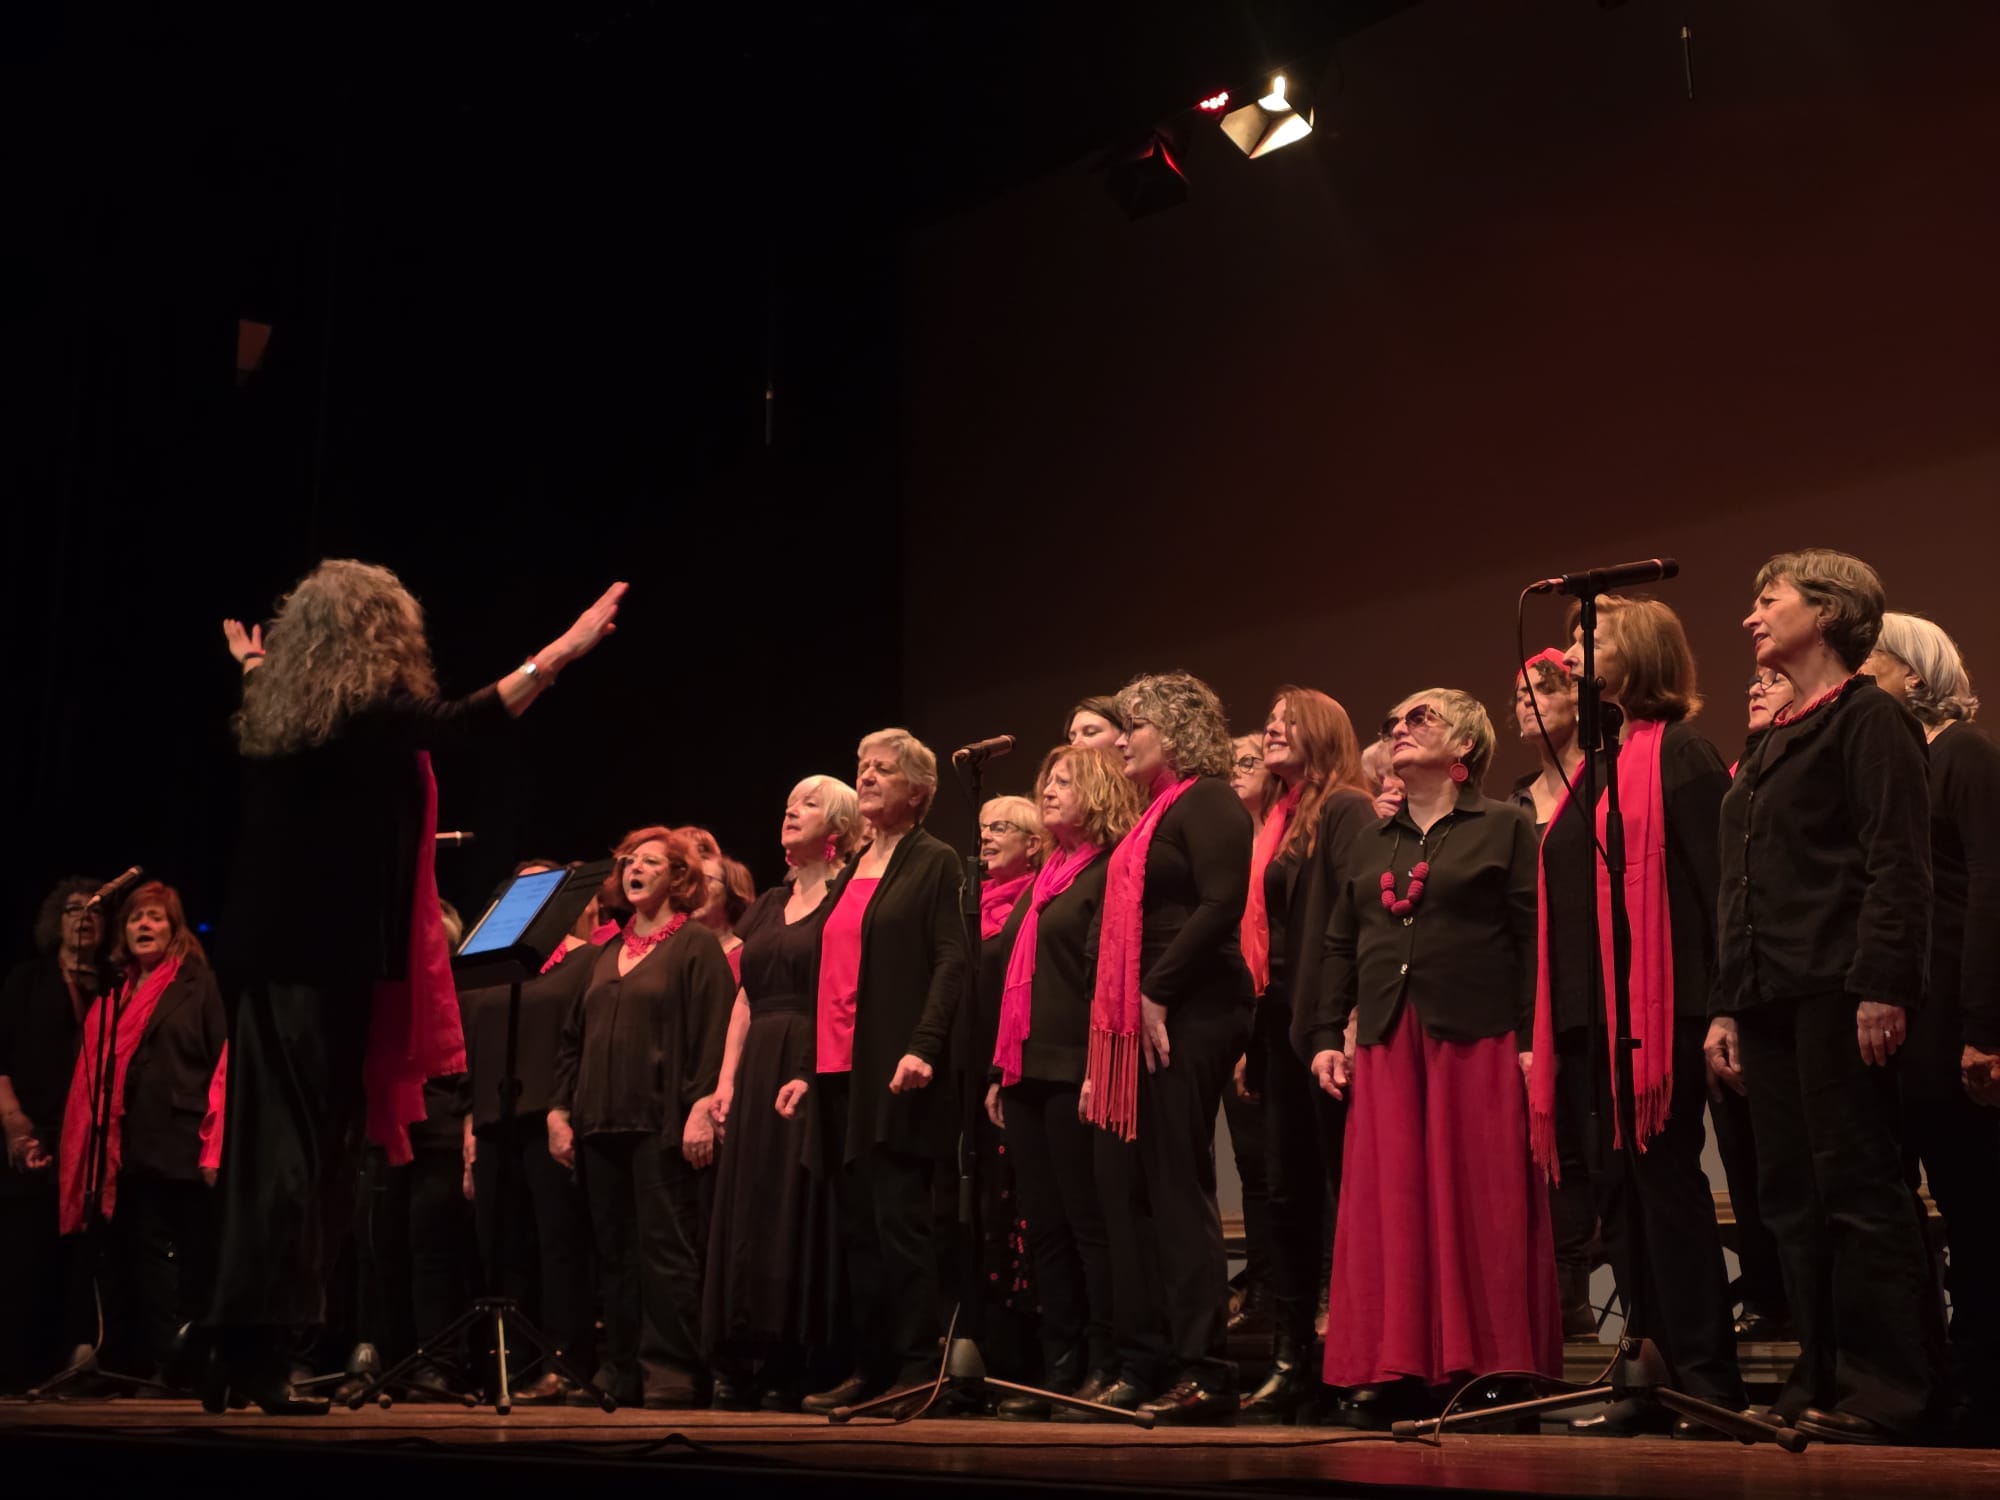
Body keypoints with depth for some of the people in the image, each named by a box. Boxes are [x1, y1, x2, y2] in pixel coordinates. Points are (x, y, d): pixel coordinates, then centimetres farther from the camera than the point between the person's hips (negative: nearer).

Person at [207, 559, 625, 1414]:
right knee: (306, 1151, -3)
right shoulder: (370, 715, -10)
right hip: (327, 959, -7)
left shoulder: (274, 714, 12)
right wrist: (563, 651, -12)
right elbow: (463, 721, -16)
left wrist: (253, 668, 54)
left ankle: (240, 1354, 13)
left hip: (264, 956, 8)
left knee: (267, 1150, 10)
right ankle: (258, 1357, -3)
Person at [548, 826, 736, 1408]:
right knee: (614, 1250, 7)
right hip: (601, 1122, 7)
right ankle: (621, 1372, 12)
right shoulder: (607, 955, 21)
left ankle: (671, 1375, -5)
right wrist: (559, 1109, 11)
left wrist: (702, 1107, -17)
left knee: (665, 1248, -7)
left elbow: (714, 1032, -8)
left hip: (661, 1121, -6)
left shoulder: (696, 945, 1)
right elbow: (574, 1038, 21)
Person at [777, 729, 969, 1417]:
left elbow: (951, 961, -11)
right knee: (856, 1228, 9)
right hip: (839, 1075, 8)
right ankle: (871, 1369, 15)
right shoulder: (851, 873, 21)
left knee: (900, 1221, -8)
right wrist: (806, 1069, 19)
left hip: (895, 1075, -7)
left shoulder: (934, 863, -1)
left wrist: (923, 1047, -23)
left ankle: (917, 1371, -4)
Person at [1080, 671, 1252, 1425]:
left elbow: (1222, 904, -19)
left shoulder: (1207, 801, -6)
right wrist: (1104, 1048, 16)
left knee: (1179, 1187, -9)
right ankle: (1152, 1363, 15)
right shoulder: (1155, 815, 21)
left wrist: (1158, 993, -18)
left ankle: (1205, 1371, -5)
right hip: (1136, 1025, 9)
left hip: (1185, 1021, -9)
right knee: (1127, 1187, 8)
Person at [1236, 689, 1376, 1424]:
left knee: (1347, 1191, -5)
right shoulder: (1277, 820, 19)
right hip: (1281, 1025, 9)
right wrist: (1254, 1034, 14)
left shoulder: (1346, 810, -6)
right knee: (1288, 1194, 9)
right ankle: (1292, 1359, 14)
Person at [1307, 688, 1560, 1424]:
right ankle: (1399, 1370, 6)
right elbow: (1340, 944, 18)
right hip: (1386, 1043, 5)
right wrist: (1327, 1034, 9)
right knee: (1390, 1205, 2)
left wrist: (1533, 1038, -13)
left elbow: (1533, 938, -5)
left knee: (1477, 1204, -4)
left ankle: (1490, 1371, 3)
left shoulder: (1504, 826, 3)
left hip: (1476, 1040, -5)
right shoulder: (1375, 841, 19)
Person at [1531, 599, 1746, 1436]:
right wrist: (1550, 1028, 15)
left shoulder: (1677, 755, -6)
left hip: (1657, 1011, -8)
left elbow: (1713, 882, -12)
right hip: (1592, 1016, 8)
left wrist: (1718, 1012, -18)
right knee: (1617, 1188, 7)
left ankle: (1708, 1377, 1)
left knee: (1665, 1177, -6)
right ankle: (1656, 1374, 13)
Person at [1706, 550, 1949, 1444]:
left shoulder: (1867, 719, -3)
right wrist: (1727, 1006, 17)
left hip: (1836, 996, -9)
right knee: (1792, 1199, 7)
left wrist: (1881, 987, -20)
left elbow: (1897, 864, -12)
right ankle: (1824, 1387, 13)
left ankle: (1892, 1394, -2)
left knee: (1858, 1191, -7)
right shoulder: (1770, 746, 22)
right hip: (1772, 1001, 9)